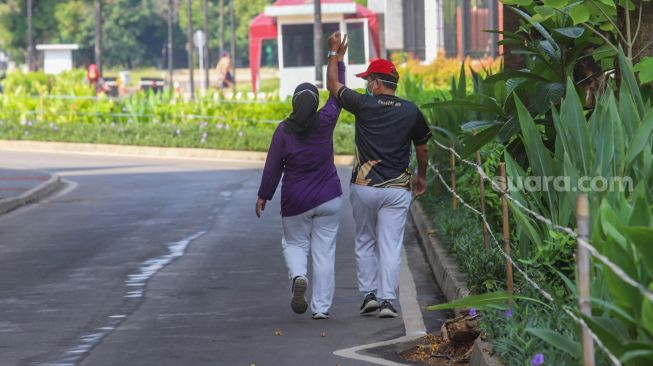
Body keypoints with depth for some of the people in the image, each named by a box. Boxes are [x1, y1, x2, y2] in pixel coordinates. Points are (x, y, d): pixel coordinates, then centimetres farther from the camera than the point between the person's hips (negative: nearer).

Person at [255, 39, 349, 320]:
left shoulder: (284, 130, -10)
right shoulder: (325, 123, -8)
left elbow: (273, 167, -6)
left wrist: (263, 196, 6)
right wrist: (338, 62, 18)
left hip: (295, 202, -1)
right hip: (327, 198, 1)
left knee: (294, 244, 18)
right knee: (324, 250, 4)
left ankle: (298, 276, -14)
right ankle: (321, 307, 0)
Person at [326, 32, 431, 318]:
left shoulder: (364, 105, -7)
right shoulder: (411, 111, 1)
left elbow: (333, 85, 9)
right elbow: (423, 149, 12)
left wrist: (334, 52, 20)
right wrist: (421, 176, 29)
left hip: (364, 187, -1)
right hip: (397, 189, 1)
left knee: (365, 242, 15)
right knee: (390, 246, 1)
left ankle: (369, 294, 11)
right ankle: (387, 300, -5)